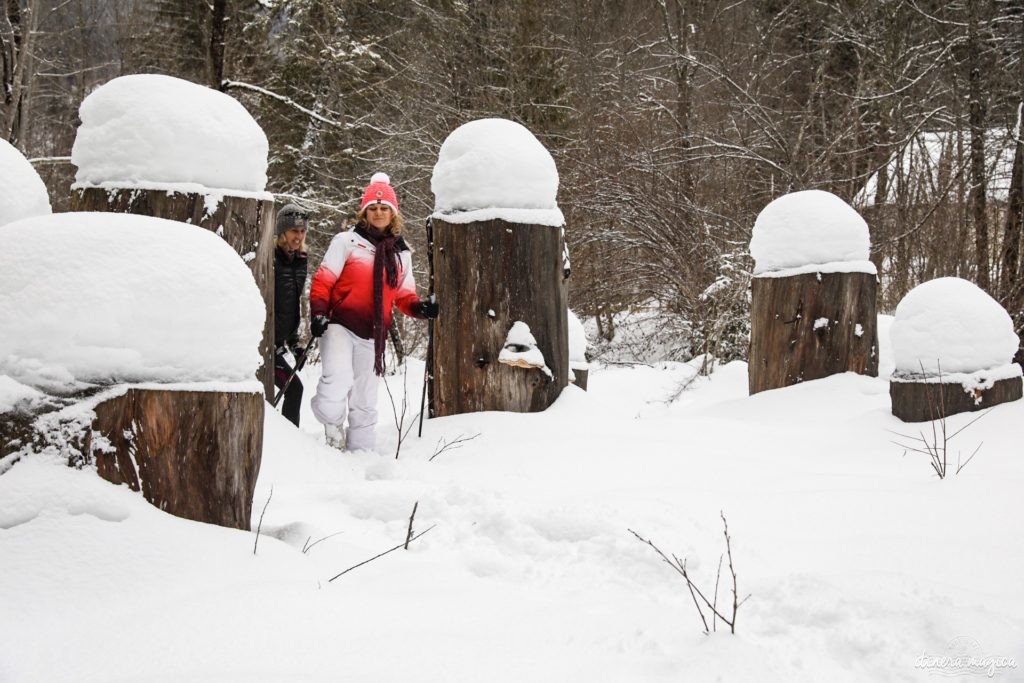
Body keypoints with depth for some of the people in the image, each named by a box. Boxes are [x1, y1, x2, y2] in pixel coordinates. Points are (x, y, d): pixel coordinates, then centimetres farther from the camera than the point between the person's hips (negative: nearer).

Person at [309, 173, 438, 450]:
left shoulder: (401, 253, 14)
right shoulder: (347, 241, 1)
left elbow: (404, 296, 16)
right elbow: (323, 280, -2)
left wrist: (419, 308, -5)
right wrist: (318, 313, -16)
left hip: (372, 336, 4)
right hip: (340, 326, -4)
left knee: (364, 402, 11)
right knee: (338, 382, -26)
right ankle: (332, 422, 5)